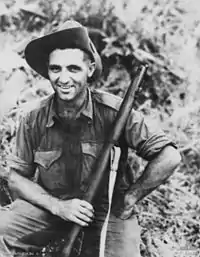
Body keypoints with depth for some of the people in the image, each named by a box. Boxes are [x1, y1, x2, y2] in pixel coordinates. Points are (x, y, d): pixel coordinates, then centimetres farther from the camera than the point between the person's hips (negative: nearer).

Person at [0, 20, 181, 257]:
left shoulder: (113, 111, -17)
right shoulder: (33, 119, -9)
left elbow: (169, 157, -15)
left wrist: (130, 198, -10)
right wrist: (58, 206, -14)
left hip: (107, 209, -1)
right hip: (52, 206, 1)